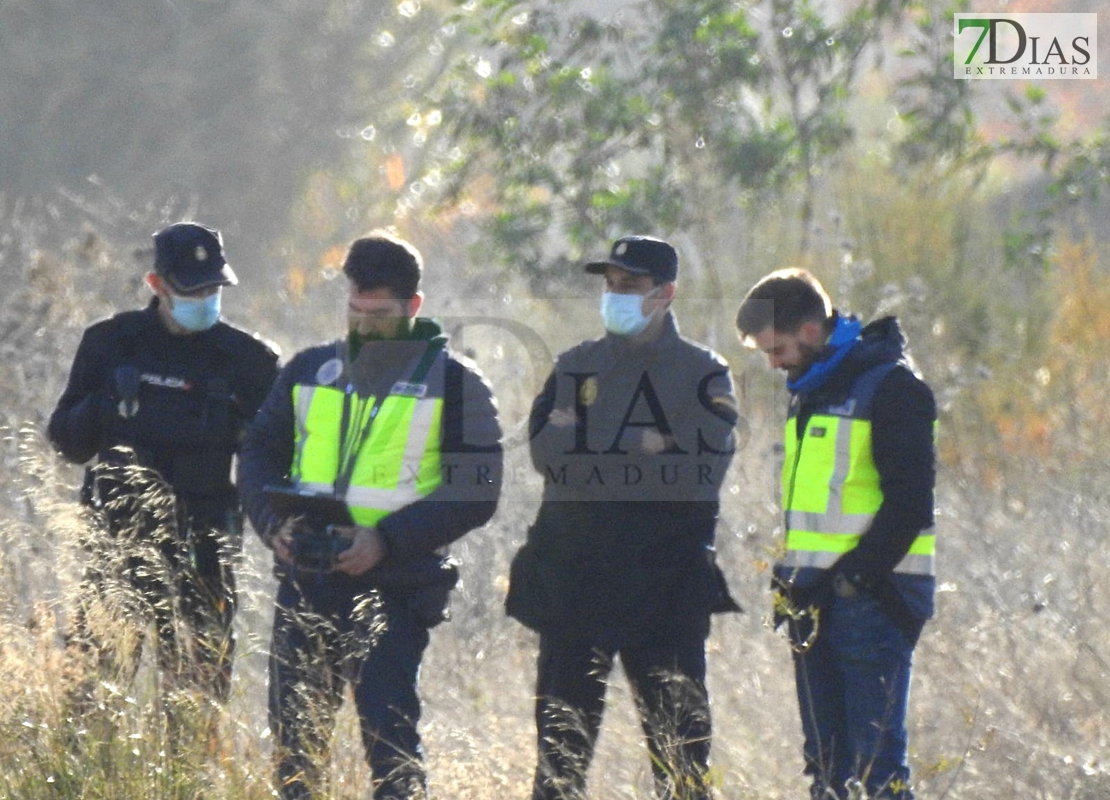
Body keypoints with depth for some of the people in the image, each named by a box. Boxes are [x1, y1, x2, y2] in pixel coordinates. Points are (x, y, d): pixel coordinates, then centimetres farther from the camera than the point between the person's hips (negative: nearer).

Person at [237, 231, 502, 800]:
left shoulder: (452, 382, -1)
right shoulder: (310, 370, 12)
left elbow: (474, 494, -5)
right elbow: (259, 452, 17)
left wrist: (387, 540, -15)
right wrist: (275, 521, -4)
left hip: (392, 585, -5)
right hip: (305, 580, 5)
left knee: (387, 728, -13)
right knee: (295, 731, 7)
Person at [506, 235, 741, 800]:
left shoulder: (702, 374, 5)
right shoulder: (574, 368, 14)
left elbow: (704, 462, -11)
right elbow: (546, 452, -2)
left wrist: (588, 444, -9)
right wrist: (645, 447, -12)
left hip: (665, 581, -3)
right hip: (574, 575, 3)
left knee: (677, 729, -1)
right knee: (563, 721, 2)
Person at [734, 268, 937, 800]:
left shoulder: (891, 386, -8)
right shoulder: (808, 392, 19)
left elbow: (909, 501, -14)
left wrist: (857, 575, -19)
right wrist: (790, 578, 13)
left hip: (873, 597, -9)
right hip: (815, 598, 9)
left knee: (877, 757, -11)